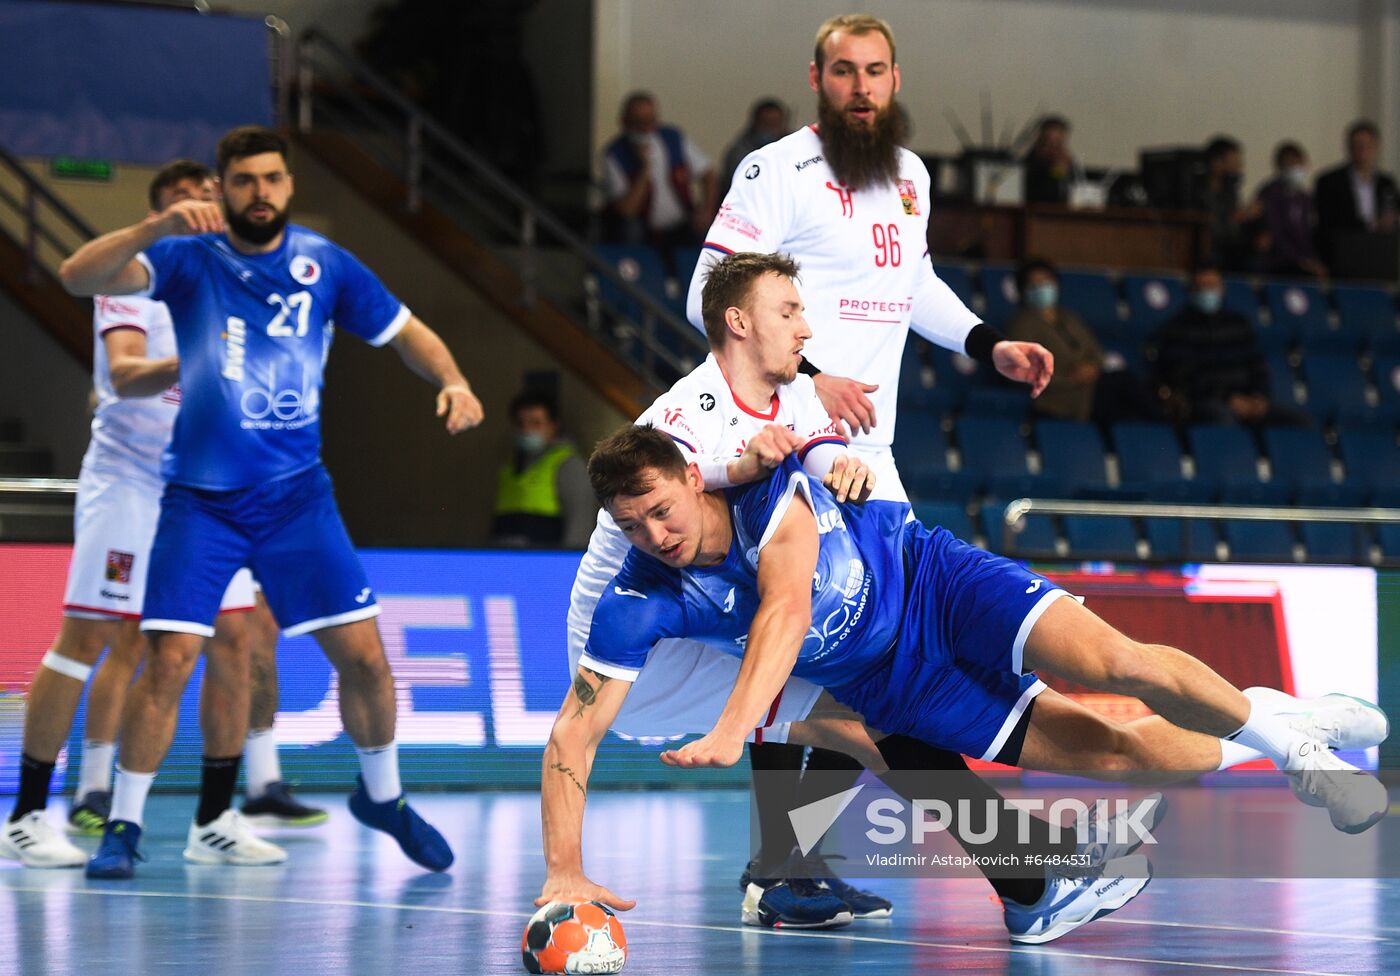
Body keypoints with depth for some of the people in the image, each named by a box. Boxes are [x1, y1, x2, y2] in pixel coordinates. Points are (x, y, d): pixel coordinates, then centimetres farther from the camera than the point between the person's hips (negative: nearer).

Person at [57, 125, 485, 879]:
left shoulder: (323, 264, 1)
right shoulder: (189, 256, -7)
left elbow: (405, 333, 11)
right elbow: (79, 277, -22)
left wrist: (453, 382, -10)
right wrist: (157, 226, -39)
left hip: (297, 495, 2)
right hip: (200, 498, -2)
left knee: (363, 655, 0)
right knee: (169, 661, -12)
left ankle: (382, 795, 25)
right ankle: (123, 825, 3)